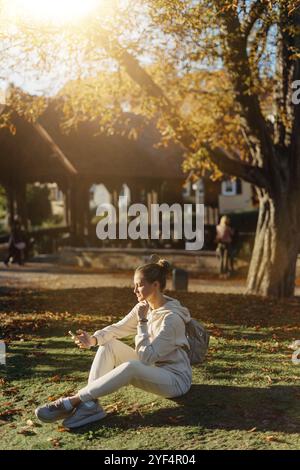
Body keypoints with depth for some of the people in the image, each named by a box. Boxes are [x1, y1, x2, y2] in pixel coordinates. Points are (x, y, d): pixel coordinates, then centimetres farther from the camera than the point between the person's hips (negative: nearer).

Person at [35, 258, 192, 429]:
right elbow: (117, 328, 0)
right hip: (152, 369, 9)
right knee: (109, 344, -5)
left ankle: (73, 401, -28)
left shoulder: (172, 317, -24)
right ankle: (90, 404, -22)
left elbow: (146, 357, -25)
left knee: (130, 367, -36)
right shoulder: (144, 307, 1)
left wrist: (142, 321, -24)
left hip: (176, 378, -8)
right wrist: (93, 339, -18)